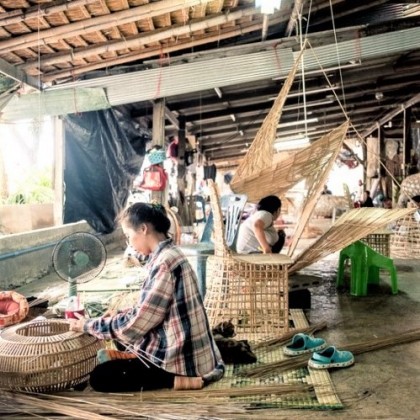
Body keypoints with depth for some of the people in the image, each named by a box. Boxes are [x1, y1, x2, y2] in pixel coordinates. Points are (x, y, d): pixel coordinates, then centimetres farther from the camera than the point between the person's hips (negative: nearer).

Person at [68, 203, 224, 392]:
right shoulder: (169, 255, 6)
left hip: (183, 359, -10)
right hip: (182, 347, 10)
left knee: (100, 378, -8)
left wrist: (88, 325, -8)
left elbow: (135, 325, -20)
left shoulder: (165, 263, -24)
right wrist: (116, 314, 8)